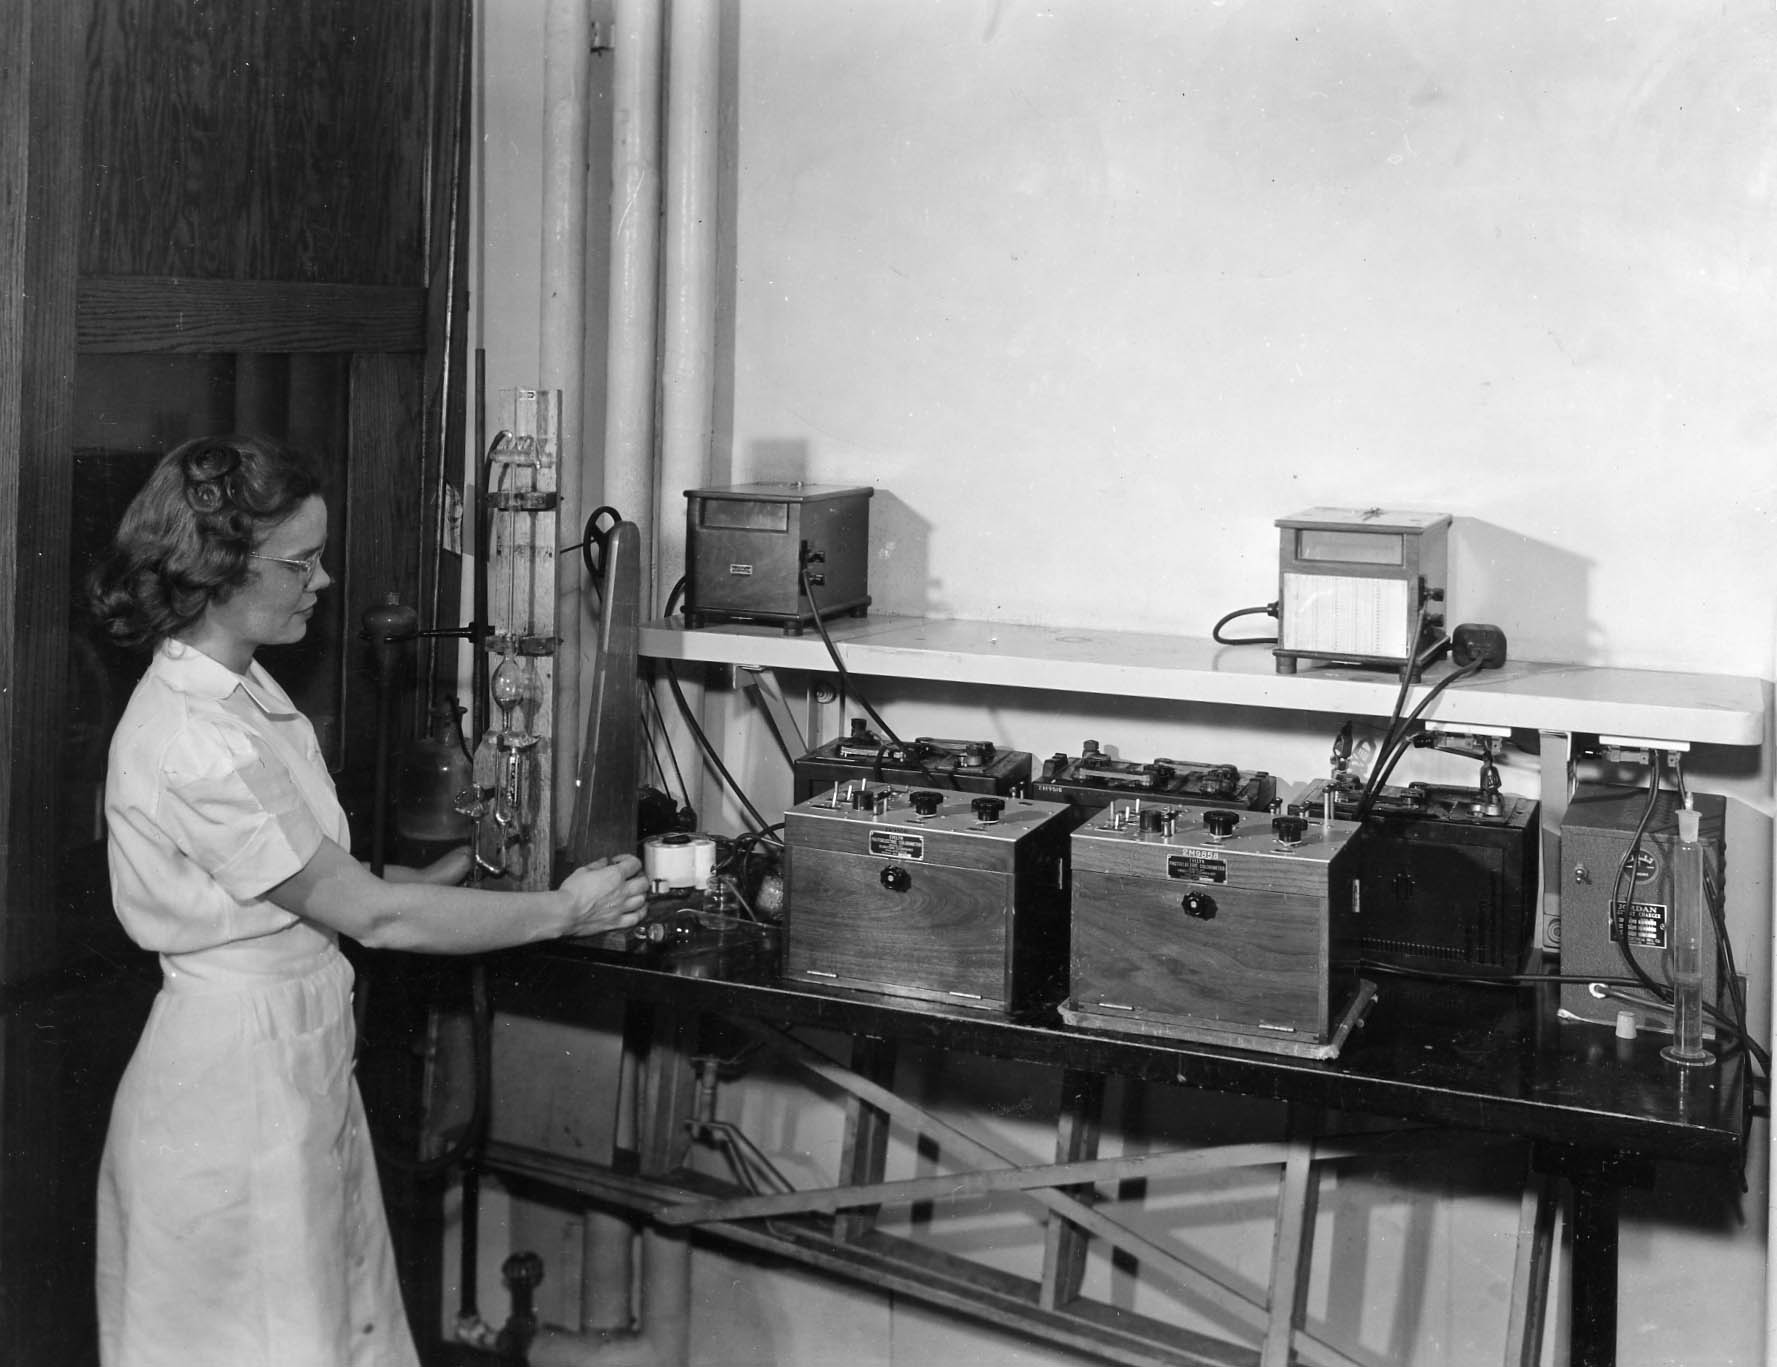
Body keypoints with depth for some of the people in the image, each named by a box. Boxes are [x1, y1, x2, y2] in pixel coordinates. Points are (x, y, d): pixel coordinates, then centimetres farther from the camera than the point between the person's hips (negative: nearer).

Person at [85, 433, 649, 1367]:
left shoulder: (242, 692, 6)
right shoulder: (194, 742, -24)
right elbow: (371, 916, -21)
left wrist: (428, 877, 3)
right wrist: (562, 912, -14)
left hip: (299, 1054, 9)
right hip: (239, 1069, -9)